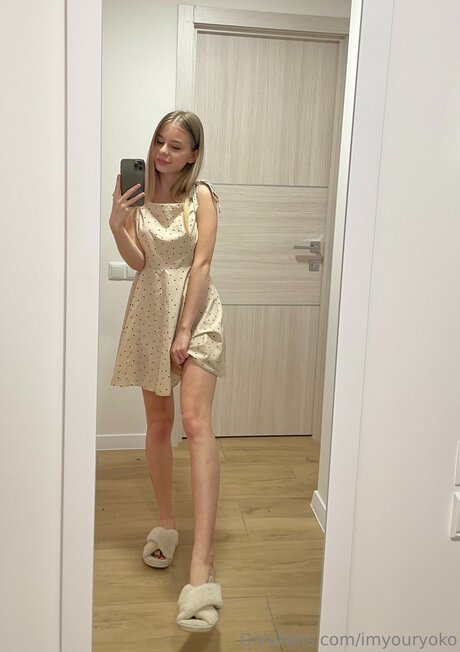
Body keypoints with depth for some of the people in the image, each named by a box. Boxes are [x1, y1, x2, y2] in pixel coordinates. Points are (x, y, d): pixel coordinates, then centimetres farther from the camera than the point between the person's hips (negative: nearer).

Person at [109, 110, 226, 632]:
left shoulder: (201, 195, -3)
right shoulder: (139, 194, 6)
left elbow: (201, 263, -9)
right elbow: (138, 262, -1)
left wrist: (185, 331, -15)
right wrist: (116, 225, -19)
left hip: (194, 308, -4)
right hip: (150, 307, 4)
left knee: (195, 420, -19)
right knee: (158, 422, 12)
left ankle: (202, 566, -26)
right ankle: (165, 524, 30)